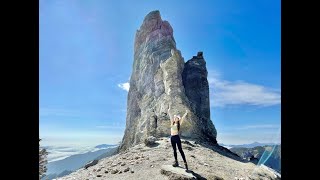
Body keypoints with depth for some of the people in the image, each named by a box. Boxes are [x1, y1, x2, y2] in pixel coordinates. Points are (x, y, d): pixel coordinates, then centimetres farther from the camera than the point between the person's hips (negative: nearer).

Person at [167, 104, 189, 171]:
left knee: (180, 150, -8)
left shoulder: (179, 123, -1)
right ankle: (176, 162, 23)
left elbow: (183, 117, -9)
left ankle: (185, 163, -7)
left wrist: (186, 112, -14)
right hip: (172, 137, 5)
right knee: (174, 150, 13)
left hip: (177, 137, -5)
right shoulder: (172, 123, 9)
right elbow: (170, 116, 12)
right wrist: (169, 110, 14)